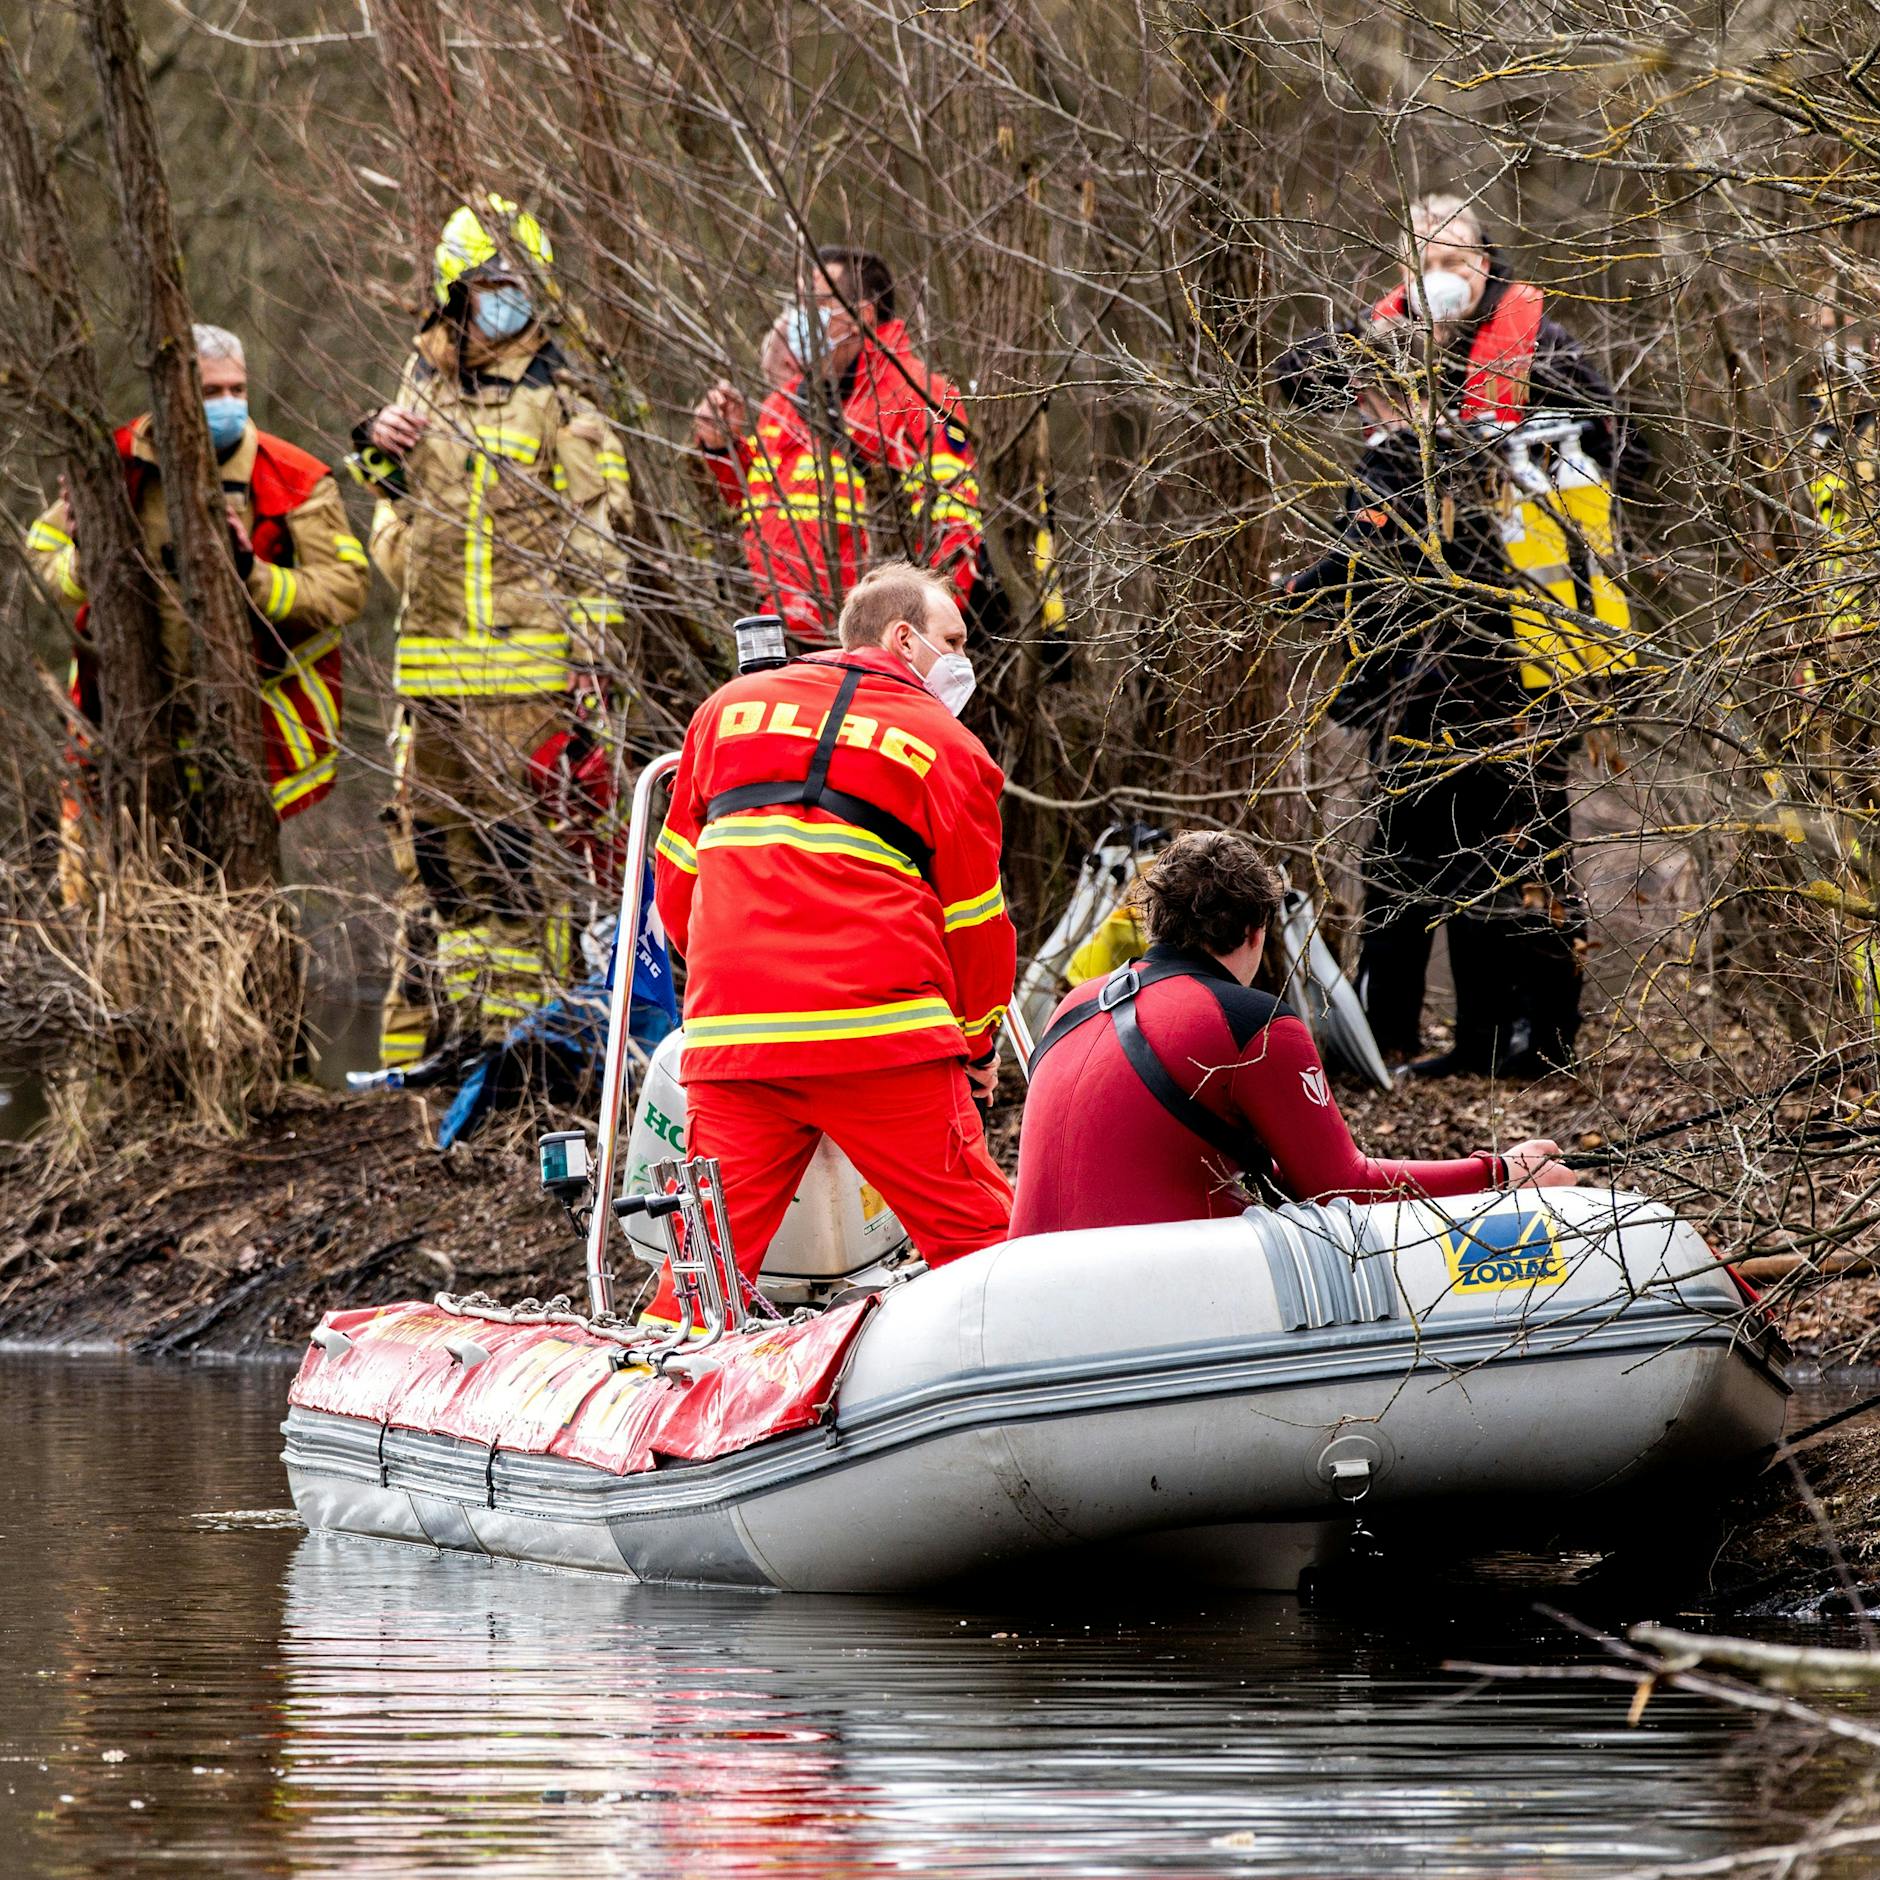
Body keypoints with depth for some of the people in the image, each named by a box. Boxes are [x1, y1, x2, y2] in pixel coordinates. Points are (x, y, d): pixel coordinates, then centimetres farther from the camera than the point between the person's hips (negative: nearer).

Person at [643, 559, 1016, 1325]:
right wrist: (979, 1044, 25)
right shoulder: (944, 744, 7)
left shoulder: (731, 709, 18)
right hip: (882, 1038, -3)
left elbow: (677, 879, 21)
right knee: (972, 1236, 2)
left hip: (729, 1035, 3)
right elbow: (974, 918, 10)